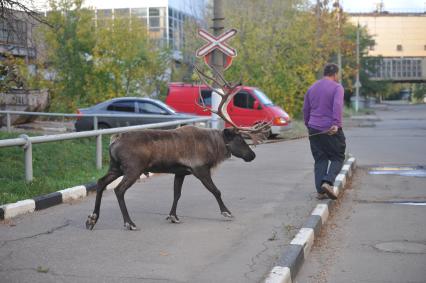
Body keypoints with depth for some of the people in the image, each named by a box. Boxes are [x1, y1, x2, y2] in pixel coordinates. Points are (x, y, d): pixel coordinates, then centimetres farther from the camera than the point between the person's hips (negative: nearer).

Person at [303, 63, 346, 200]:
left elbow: (305, 109, 19)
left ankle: (320, 191, 3)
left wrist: (308, 125, 29)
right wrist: (336, 124, -29)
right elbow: (337, 106, -21)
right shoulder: (337, 87, -4)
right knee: (337, 158, 6)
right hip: (331, 130, -5)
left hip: (314, 130, 5)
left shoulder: (312, 88, 14)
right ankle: (327, 182, -15)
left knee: (320, 160, 9)